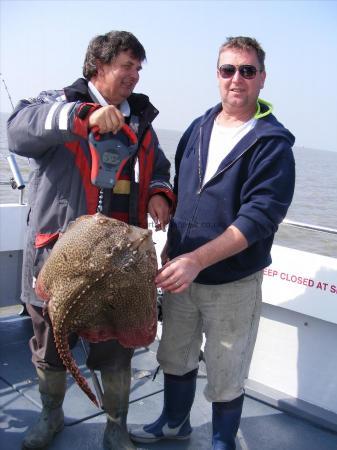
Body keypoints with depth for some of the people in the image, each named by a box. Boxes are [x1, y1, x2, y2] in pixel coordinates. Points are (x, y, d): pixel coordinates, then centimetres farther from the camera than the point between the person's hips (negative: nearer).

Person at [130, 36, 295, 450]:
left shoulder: (272, 143, -12)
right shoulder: (198, 129, 6)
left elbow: (259, 218, -21)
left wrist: (197, 260, -30)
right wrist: (171, 251, 11)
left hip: (233, 283, -5)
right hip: (180, 274, 6)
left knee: (225, 376, 10)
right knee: (175, 357, 21)